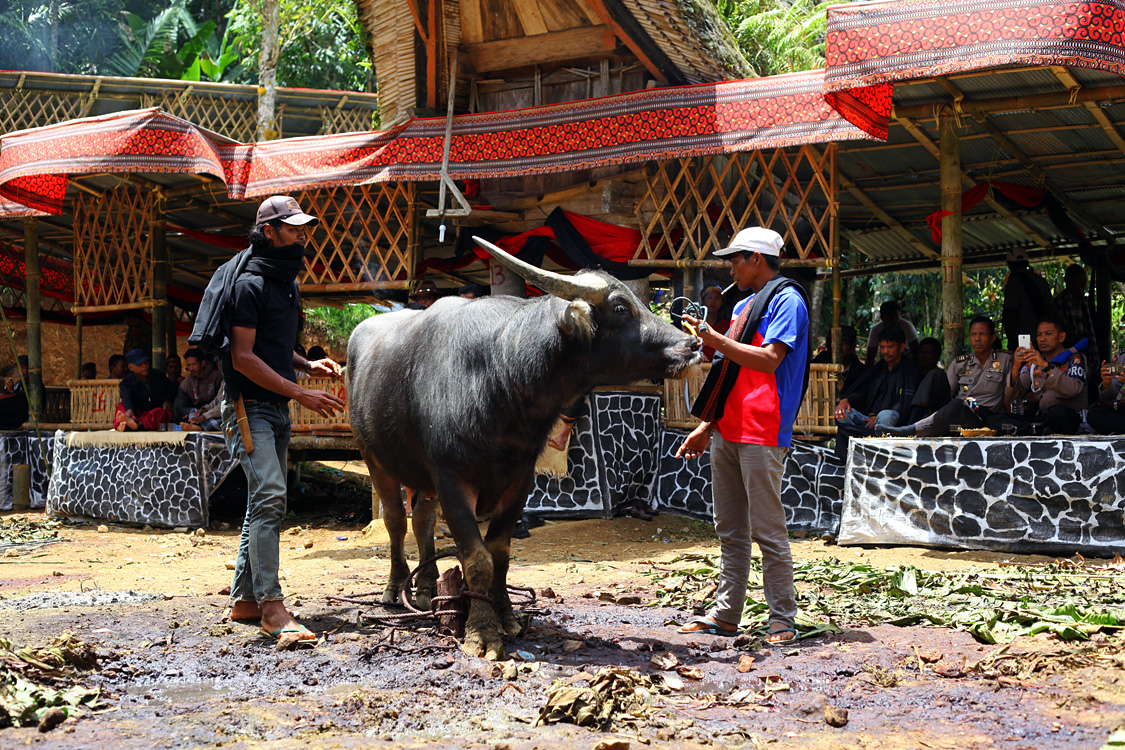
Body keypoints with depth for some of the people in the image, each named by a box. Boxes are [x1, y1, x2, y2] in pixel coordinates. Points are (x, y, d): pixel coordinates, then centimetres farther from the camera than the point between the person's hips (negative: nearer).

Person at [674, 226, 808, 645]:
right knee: (730, 531, 11)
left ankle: (782, 620, 1)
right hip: (727, 432, 9)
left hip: (761, 436, -9)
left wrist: (715, 340, -17)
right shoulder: (744, 306, 21)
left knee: (768, 531, -6)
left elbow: (769, 360, -18)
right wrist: (707, 426, 21)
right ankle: (726, 614, 17)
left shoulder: (786, 299, -5)